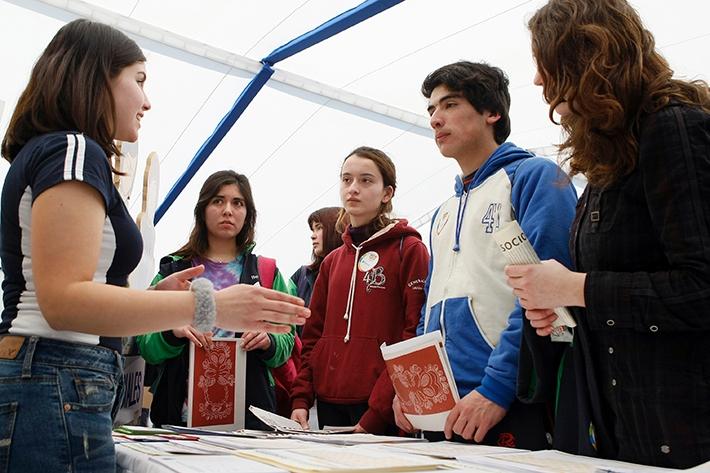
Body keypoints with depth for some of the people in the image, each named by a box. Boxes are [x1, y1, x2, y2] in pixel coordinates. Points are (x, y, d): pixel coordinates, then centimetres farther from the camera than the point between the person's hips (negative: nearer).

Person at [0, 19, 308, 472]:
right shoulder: (73, 150, -10)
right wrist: (208, 306, -24)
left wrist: (153, 295, 15)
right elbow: (63, 300, -22)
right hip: (59, 388, -10)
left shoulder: (41, 152, 21)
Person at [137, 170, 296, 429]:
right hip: (180, 411, 0)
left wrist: (268, 342, -13)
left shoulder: (267, 273, 9)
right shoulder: (173, 269, 7)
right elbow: (145, 344, 2)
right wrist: (173, 332, -18)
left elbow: (286, 345, 8)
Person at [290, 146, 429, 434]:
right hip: (329, 403, 6)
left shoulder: (409, 250, -3)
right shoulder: (332, 262, 16)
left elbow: (416, 338, -12)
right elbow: (313, 336, 16)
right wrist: (301, 399, 2)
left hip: (384, 412, -6)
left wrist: (376, 415, -18)